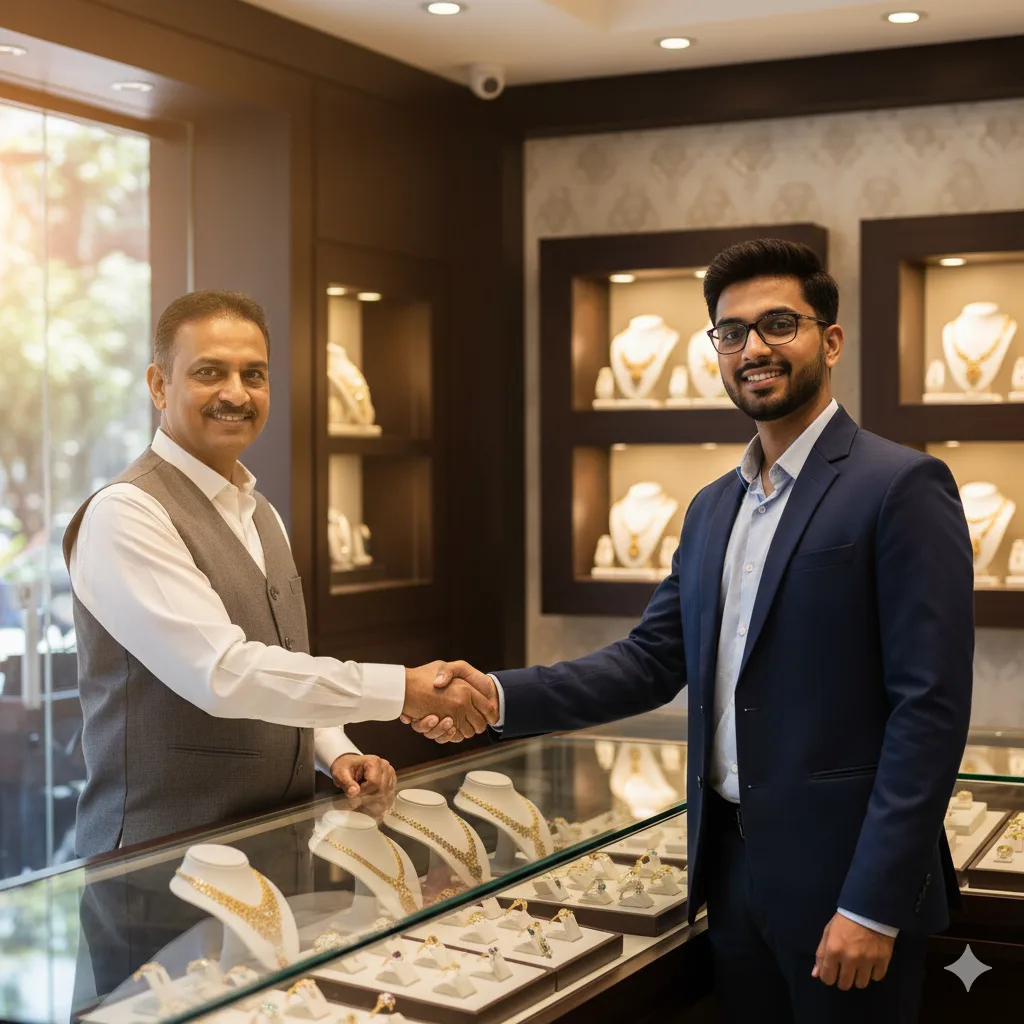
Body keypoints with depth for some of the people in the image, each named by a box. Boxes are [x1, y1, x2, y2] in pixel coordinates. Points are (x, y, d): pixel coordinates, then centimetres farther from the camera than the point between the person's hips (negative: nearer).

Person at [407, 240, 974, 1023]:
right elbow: (654, 659, 9)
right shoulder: (713, 508, 12)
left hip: (840, 875, -7)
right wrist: (502, 697, -5)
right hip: (733, 866, 7)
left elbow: (930, 707, -16)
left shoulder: (902, 487, -11)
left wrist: (874, 905, -19)